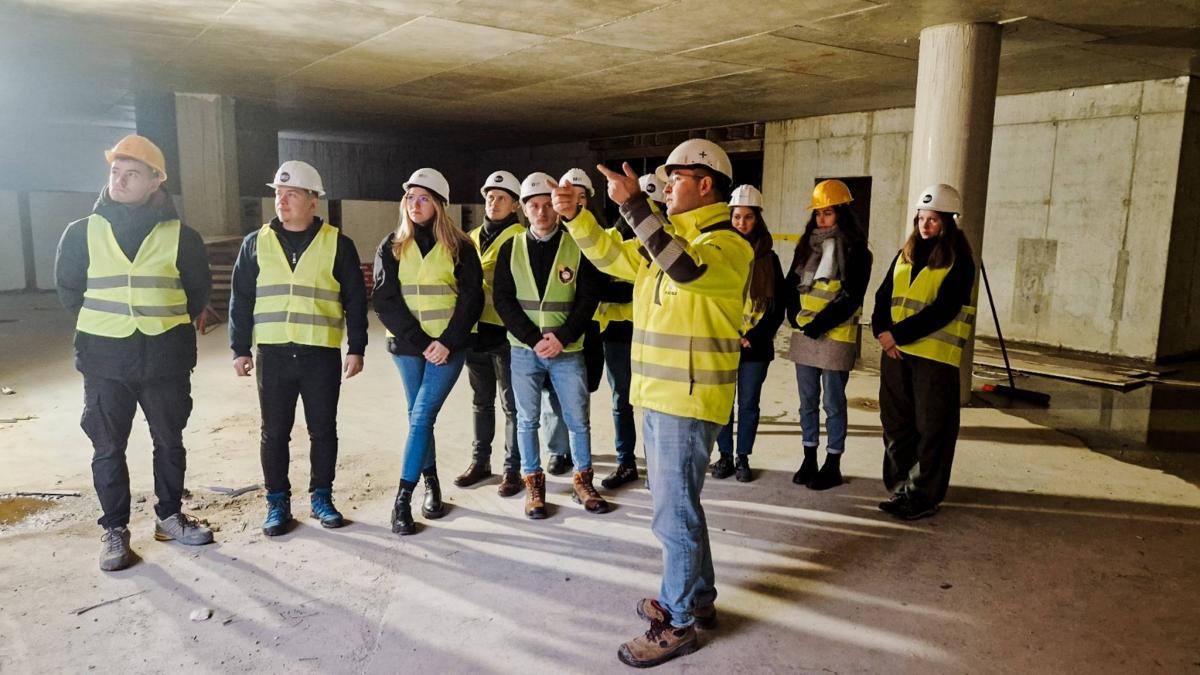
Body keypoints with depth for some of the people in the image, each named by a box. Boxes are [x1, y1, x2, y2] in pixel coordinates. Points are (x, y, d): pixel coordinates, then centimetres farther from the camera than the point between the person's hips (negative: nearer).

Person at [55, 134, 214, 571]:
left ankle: (170, 516, 28)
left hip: (166, 360, 0)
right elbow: (68, 289, 12)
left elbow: (198, 292, 9)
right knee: (108, 449, 7)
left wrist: (167, 330, 10)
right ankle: (114, 529, 21)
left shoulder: (181, 237, -2)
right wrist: (100, 328, 12)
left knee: (170, 442, 11)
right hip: (104, 361, 0)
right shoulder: (82, 233, 1)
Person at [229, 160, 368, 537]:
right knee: (275, 433, 8)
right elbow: (240, 299, 9)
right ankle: (277, 502, 20)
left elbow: (355, 300, 2)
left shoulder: (337, 244, 1)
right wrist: (240, 349, 4)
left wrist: (356, 348, -2)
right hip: (273, 354, 2)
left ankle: (321, 497, 22)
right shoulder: (256, 243, 7)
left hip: (322, 354, -1)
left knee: (323, 431, 8)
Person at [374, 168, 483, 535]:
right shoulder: (392, 247, 5)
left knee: (421, 418, -9)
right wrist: (420, 341, -12)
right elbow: (385, 301, -2)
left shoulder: (459, 246, 0)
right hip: (408, 346, 3)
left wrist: (448, 341, -14)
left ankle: (402, 500, -4)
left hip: (448, 346, -2)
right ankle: (431, 485, 26)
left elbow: (471, 298, -3)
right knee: (420, 419, 10)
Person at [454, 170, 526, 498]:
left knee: (511, 404, 2)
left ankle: (513, 468, 12)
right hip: (475, 331, 7)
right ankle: (480, 461, 28)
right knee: (481, 401, 16)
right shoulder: (473, 237, 16)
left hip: (506, 332, -6)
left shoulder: (520, 239, -5)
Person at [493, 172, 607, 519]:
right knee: (527, 420, 8)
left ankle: (582, 481, 22)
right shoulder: (511, 248, 3)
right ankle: (533, 484, 21)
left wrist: (562, 338, -15)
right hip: (524, 350, 1)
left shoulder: (577, 247, -1)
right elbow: (504, 299, -1)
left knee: (578, 419, 6)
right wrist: (534, 339, -13)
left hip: (568, 350, -1)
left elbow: (587, 298, -4)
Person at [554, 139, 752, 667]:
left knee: (674, 511, -2)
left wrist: (634, 205, -35)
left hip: (688, 401, -10)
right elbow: (610, 255, 17)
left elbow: (686, 267, -35)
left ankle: (679, 623, 13)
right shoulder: (667, 239, 15)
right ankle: (696, 598, 34)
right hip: (656, 395, 10)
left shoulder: (726, 243, -14)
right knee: (676, 502, 18)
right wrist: (575, 216, 2)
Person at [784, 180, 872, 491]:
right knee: (807, 400, 11)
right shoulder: (808, 244, 11)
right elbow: (791, 284, 11)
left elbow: (850, 299, -11)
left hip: (836, 336, -5)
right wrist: (797, 317, -4)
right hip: (804, 334, 6)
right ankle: (809, 459, 22)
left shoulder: (856, 251, -6)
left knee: (833, 403, 2)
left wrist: (817, 325, -15)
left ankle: (832, 465, 12)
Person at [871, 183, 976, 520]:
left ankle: (923, 497, 9)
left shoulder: (959, 261, -5)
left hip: (935, 356, -6)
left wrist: (898, 334, -17)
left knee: (930, 429, 0)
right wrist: (882, 331, -8)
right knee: (896, 424, 11)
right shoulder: (906, 254, 14)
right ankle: (900, 489, 23)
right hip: (896, 353, 6)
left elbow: (942, 310, -15)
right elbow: (883, 295, 10)